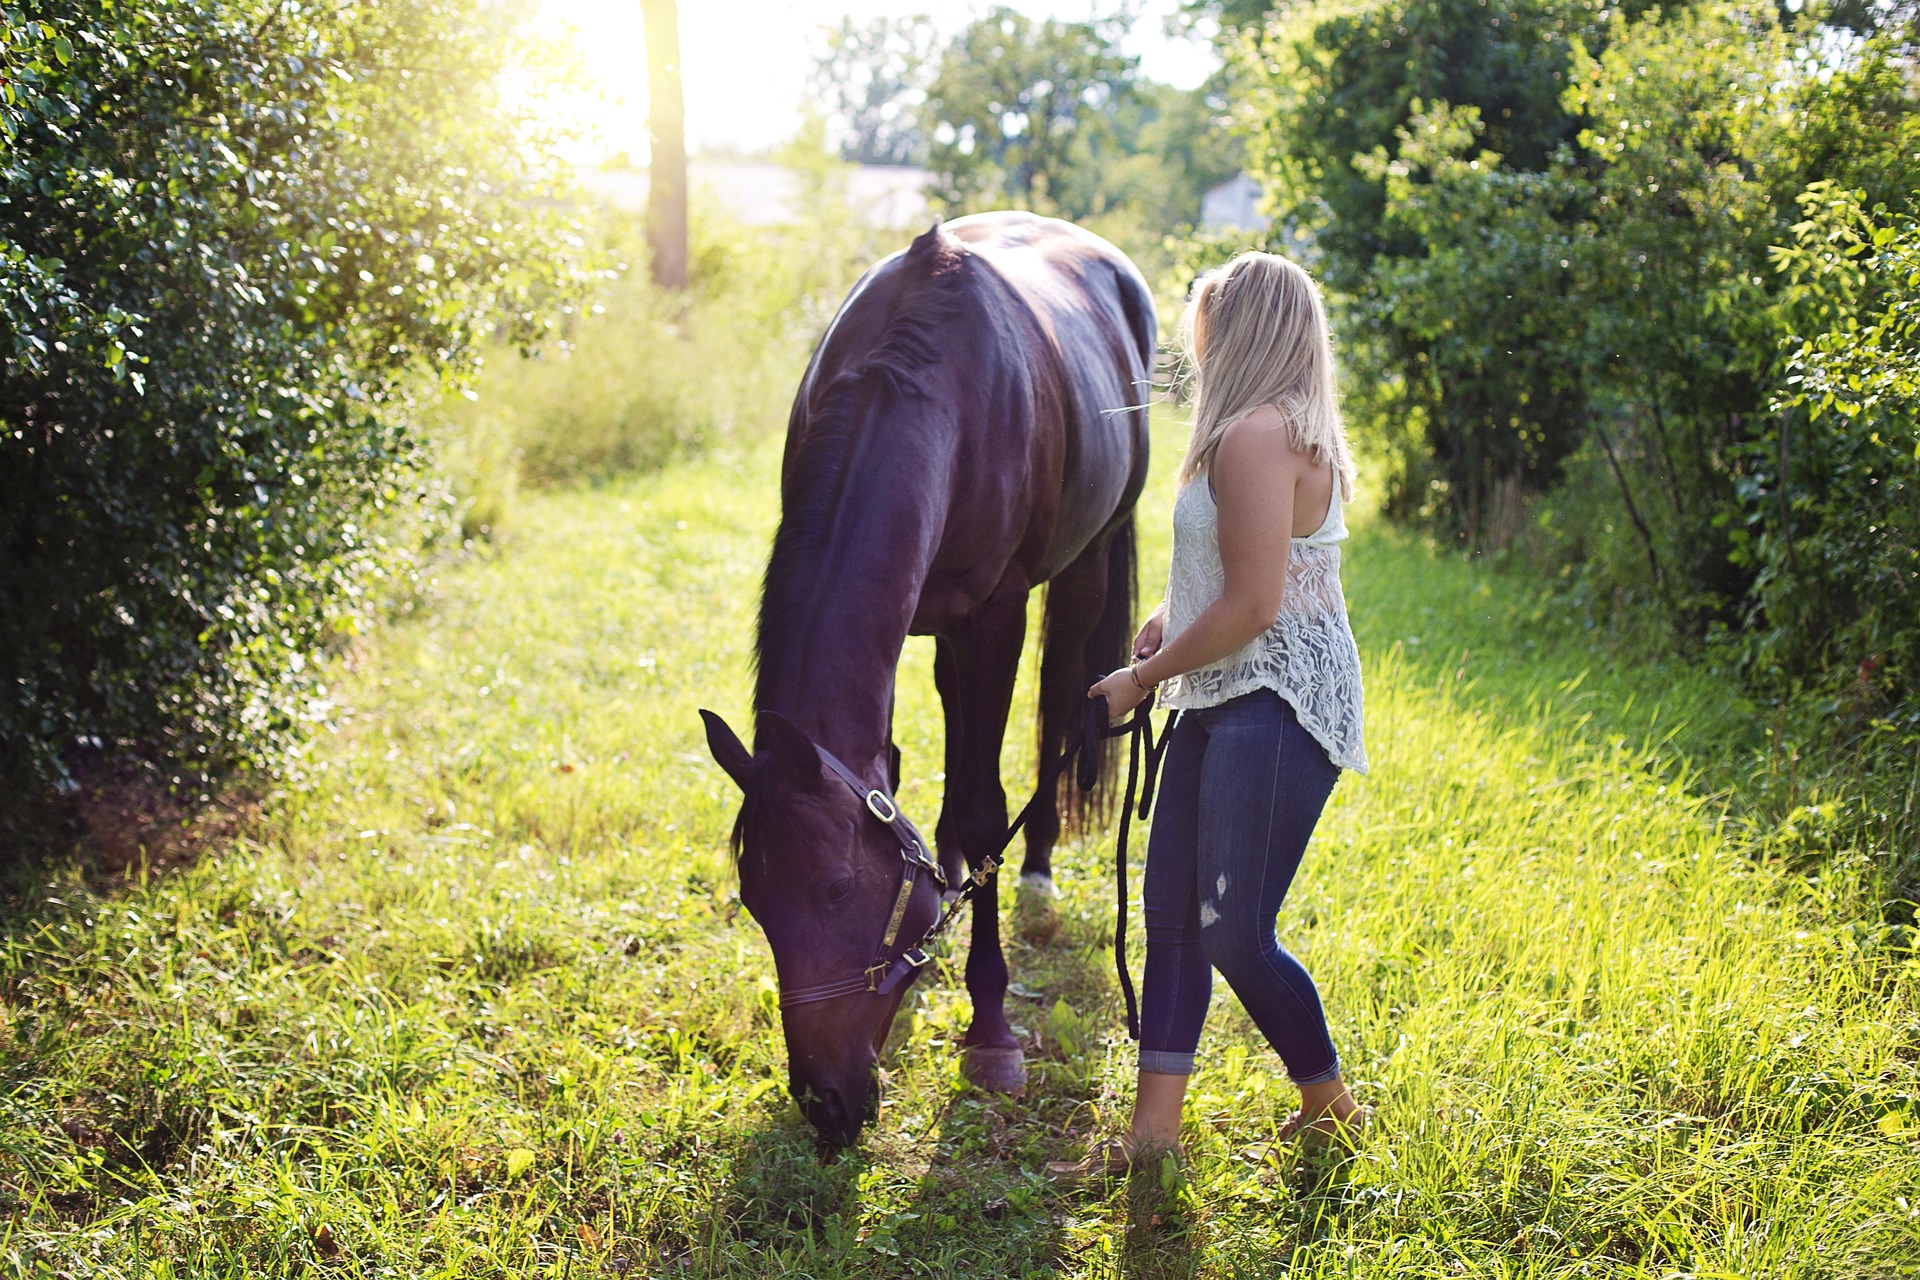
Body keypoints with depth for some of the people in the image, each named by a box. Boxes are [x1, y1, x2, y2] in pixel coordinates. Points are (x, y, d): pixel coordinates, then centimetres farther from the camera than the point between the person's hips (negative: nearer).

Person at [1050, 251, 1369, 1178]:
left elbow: (1254, 605, -22)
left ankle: (1330, 1108, 16)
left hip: (1276, 708, -11)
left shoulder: (1260, 435, -19)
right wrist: (1169, 617, 10)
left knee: (1234, 934, -5)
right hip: (1224, 701, 11)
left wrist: (1142, 677, -11)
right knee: (1171, 910, 9)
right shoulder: (1252, 432, 15)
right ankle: (1153, 1128, 16)